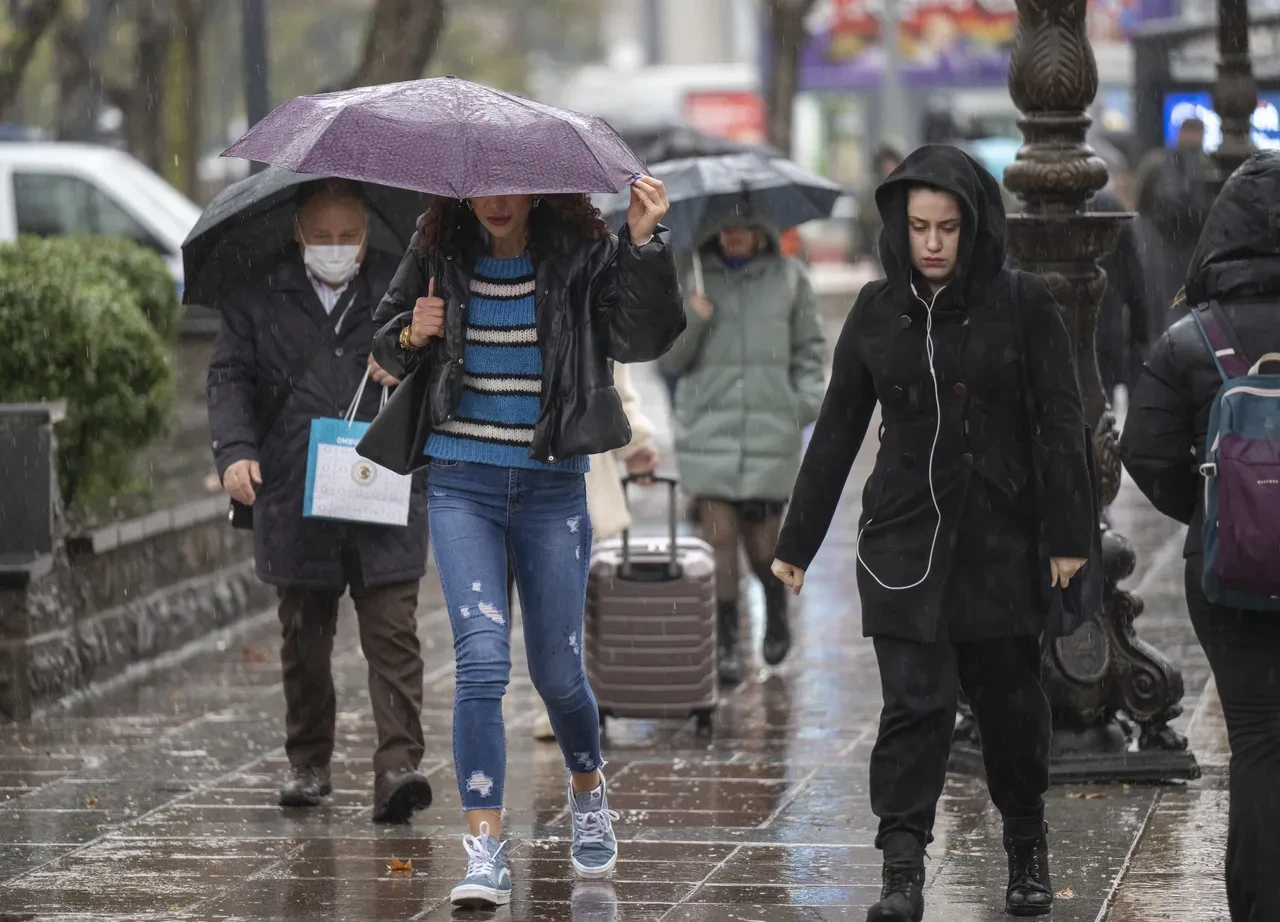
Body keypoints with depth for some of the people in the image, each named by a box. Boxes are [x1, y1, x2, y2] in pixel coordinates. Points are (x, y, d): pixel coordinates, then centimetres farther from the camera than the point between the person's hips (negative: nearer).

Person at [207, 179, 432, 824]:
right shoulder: (258, 297, 8)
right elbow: (230, 375, 5)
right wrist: (234, 450, -10)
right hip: (294, 498, 1)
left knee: (391, 630, -9)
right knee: (304, 636, 10)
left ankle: (398, 767, -13)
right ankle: (307, 763, 24)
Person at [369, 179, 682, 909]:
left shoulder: (583, 255, -5)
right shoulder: (439, 257, 1)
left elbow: (641, 339, -19)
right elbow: (386, 348, 14)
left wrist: (646, 245, -31)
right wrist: (411, 336, -9)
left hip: (552, 486, 0)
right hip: (462, 484, 1)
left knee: (557, 670, 11)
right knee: (482, 662, -13)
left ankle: (589, 792, 42)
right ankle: (486, 853, -11)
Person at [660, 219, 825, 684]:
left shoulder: (788, 277, 6)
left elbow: (808, 349, 13)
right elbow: (669, 360, 4)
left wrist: (807, 401, -1)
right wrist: (692, 319, -14)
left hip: (771, 431, 0)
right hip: (708, 430, 0)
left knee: (762, 542, 2)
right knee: (719, 538, -6)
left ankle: (776, 611, 33)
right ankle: (726, 644, 3)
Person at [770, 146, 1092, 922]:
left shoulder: (1023, 304, -4)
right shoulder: (879, 310, 5)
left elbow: (1062, 424, -4)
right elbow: (838, 431, 9)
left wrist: (1070, 536, -10)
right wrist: (797, 541, 9)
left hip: (1000, 538, -1)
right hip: (904, 541, 1)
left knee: (1009, 700, 9)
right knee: (916, 703, -7)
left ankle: (1028, 845, 30)